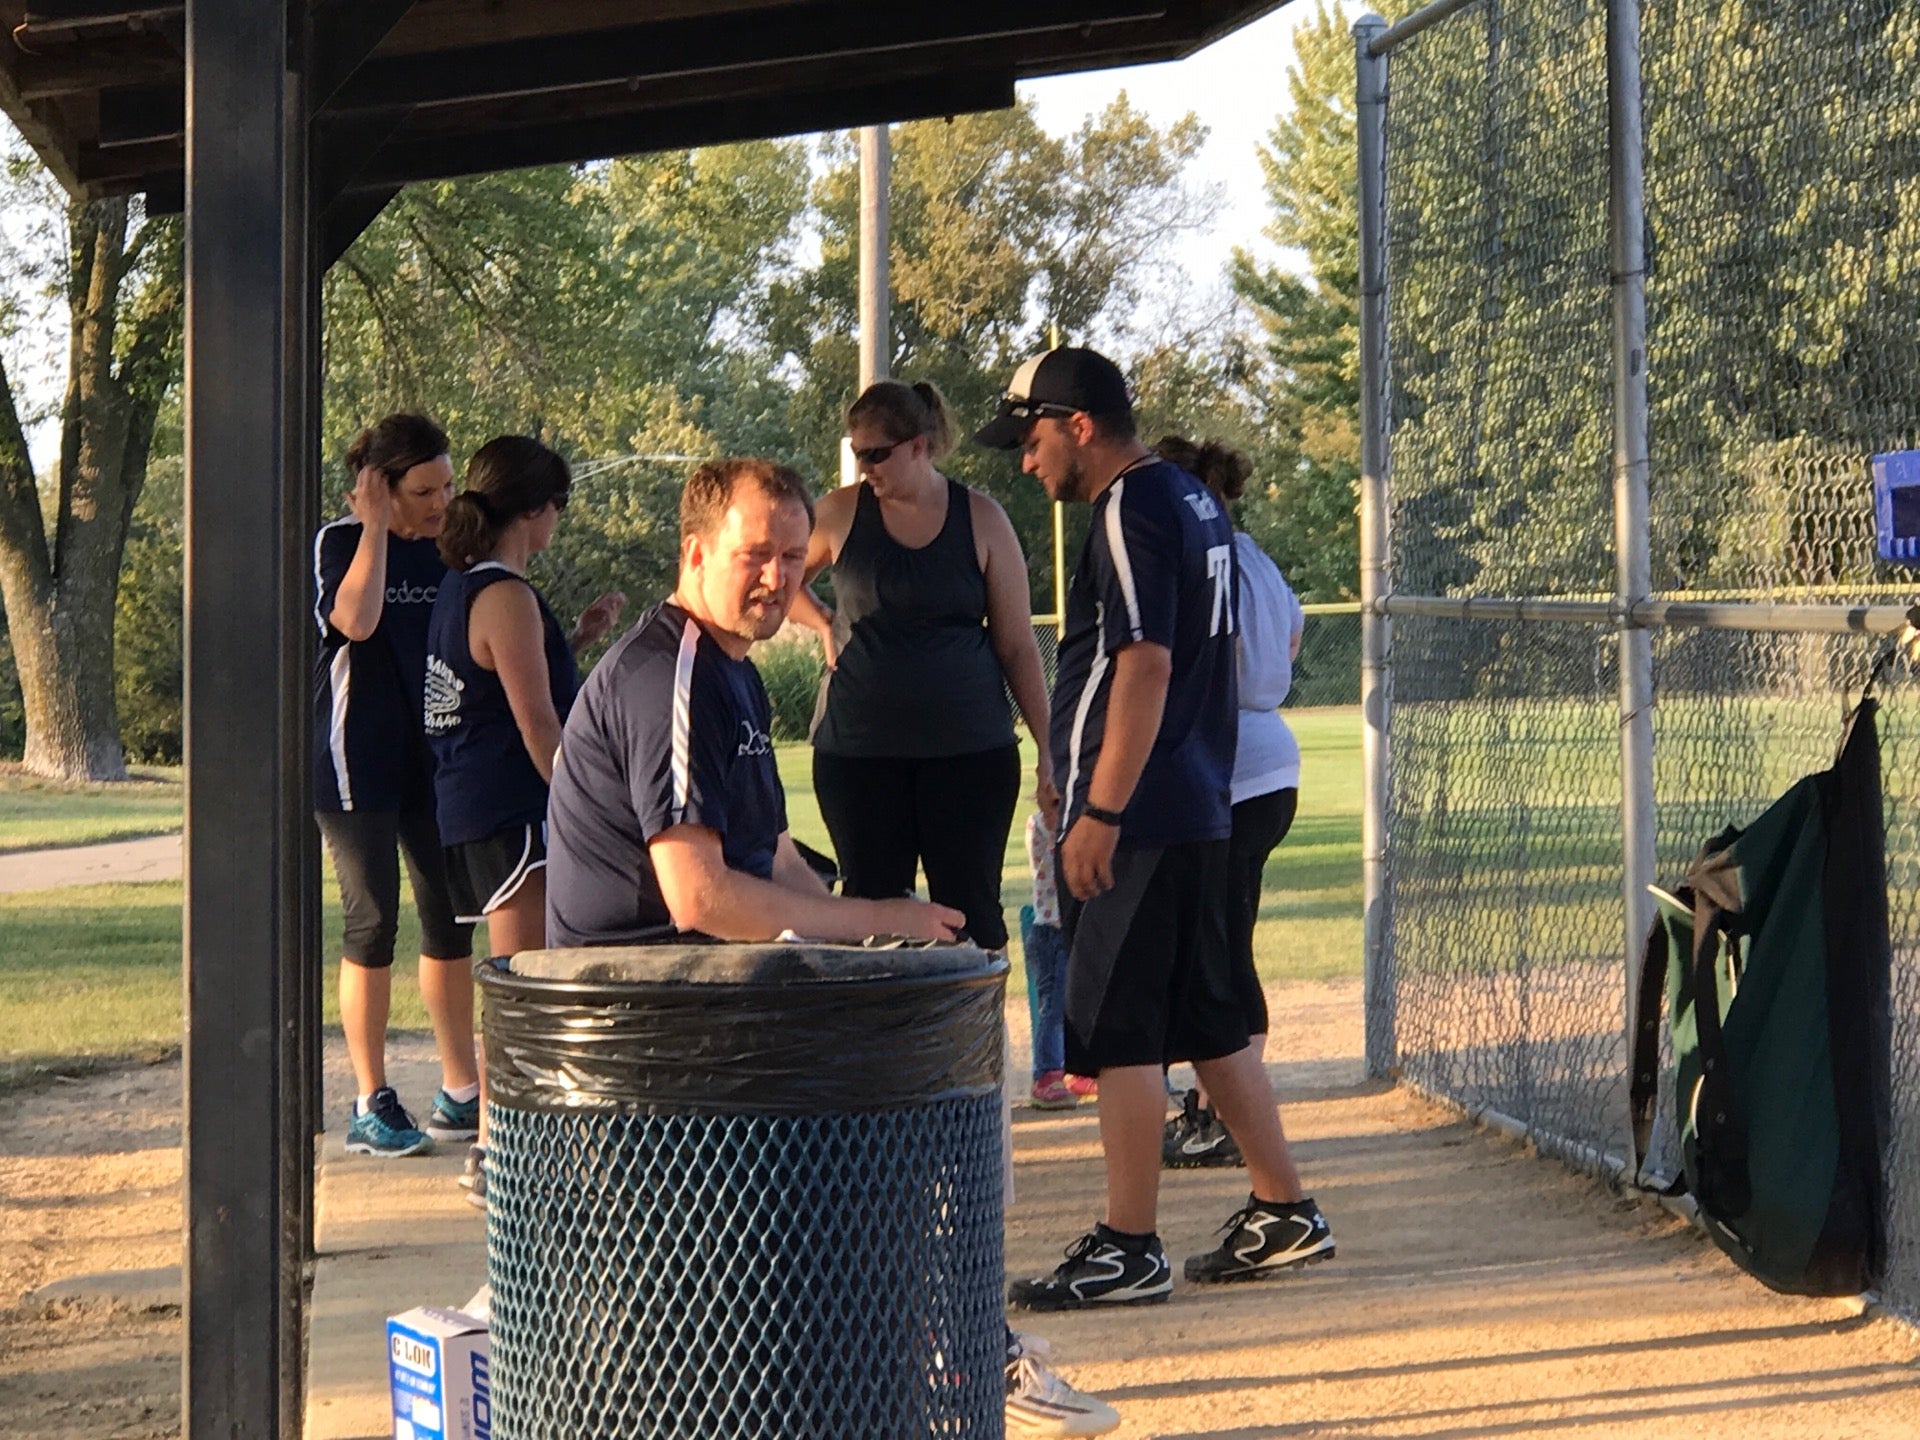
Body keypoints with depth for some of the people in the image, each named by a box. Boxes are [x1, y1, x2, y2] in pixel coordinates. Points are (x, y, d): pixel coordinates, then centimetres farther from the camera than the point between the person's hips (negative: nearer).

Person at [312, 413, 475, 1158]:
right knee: (373, 922, -4)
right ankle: (371, 1105, 4)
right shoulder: (338, 543, -7)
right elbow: (355, 620, -27)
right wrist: (376, 524, -21)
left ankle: (460, 1093, 18)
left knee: (451, 919, 8)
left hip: (435, 759, 6)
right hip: (358, 759, -6)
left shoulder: (447, 547, 9)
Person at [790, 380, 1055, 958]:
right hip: (859, 749, 1)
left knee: (970, 911, 0)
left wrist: (1049, 748, -1)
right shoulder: (842, 512, 4)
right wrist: (823, 624, 4)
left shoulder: (982, 520, 2)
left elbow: (1017, 646, 4)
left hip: (969, 747, -1)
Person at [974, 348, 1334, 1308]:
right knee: (1208, 1022, 15)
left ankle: (1128, 1250, 0)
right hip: (1198, 812, 10)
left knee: (1117, 1034, -4)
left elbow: (1145, 664, -22)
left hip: (1136, 818, -10)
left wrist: (1098, 814, -22)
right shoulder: (1194, 501, 17)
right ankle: (1282, 1215, 20)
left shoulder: (1130, 508, -13)